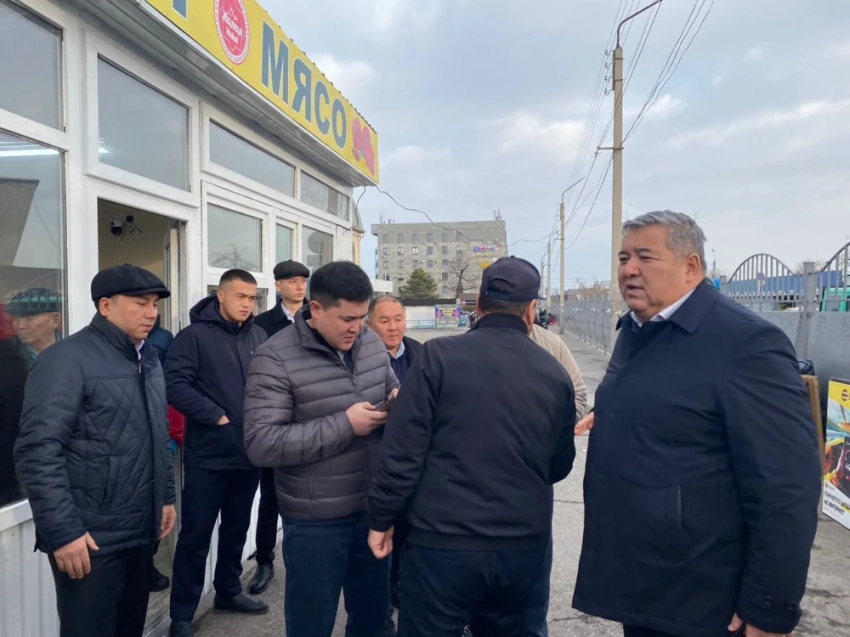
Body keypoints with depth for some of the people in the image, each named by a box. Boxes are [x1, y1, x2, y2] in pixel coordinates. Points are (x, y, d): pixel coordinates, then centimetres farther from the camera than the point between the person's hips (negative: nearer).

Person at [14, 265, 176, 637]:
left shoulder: (148, 359, 12)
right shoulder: (67, 359, -13)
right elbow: (38, 452, -19)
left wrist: (166, 496, 15)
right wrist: (62, 530, -21)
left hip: (142, 530, 8)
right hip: (91, 537, -7)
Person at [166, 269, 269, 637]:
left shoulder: (258, 337, 8)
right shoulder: (195, 336, -7)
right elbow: (177, 386, -15)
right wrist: (217, 417, -17)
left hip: (249, 451, 5)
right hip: (208, 454, -5)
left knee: (237, 527, 19)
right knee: (195, 534, 3)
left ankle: (228, 591, 37)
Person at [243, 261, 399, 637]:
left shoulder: (372, 344, 0)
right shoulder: (276, 358, -16)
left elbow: (391, 389, 16)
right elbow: (261, 445, -22)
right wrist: (345, 425, -25)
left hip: (374, 510, 5)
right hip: (316, 523, -5)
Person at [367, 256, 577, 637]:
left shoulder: (439, 355, -11)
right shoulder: (556, 374, 0)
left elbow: (402, 451, -12)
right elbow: (560, 466, 11)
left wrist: (381, 519, 2)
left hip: (443, 543, -3)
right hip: (523, 546, 4)